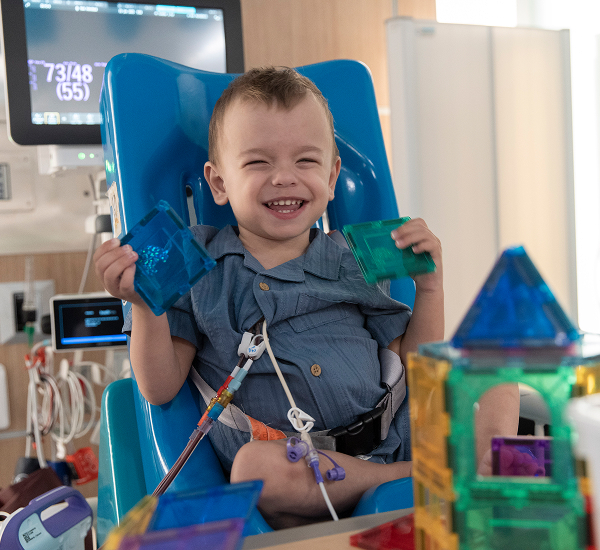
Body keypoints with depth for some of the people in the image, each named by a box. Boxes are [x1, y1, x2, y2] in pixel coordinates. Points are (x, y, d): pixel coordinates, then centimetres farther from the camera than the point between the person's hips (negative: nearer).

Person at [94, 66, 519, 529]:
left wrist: (430, 285, 5)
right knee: (258, 465, -36)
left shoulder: (353, 262, 14)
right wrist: (146, 304, -15)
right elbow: (161, 389, 1)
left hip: (389, 445, 3)